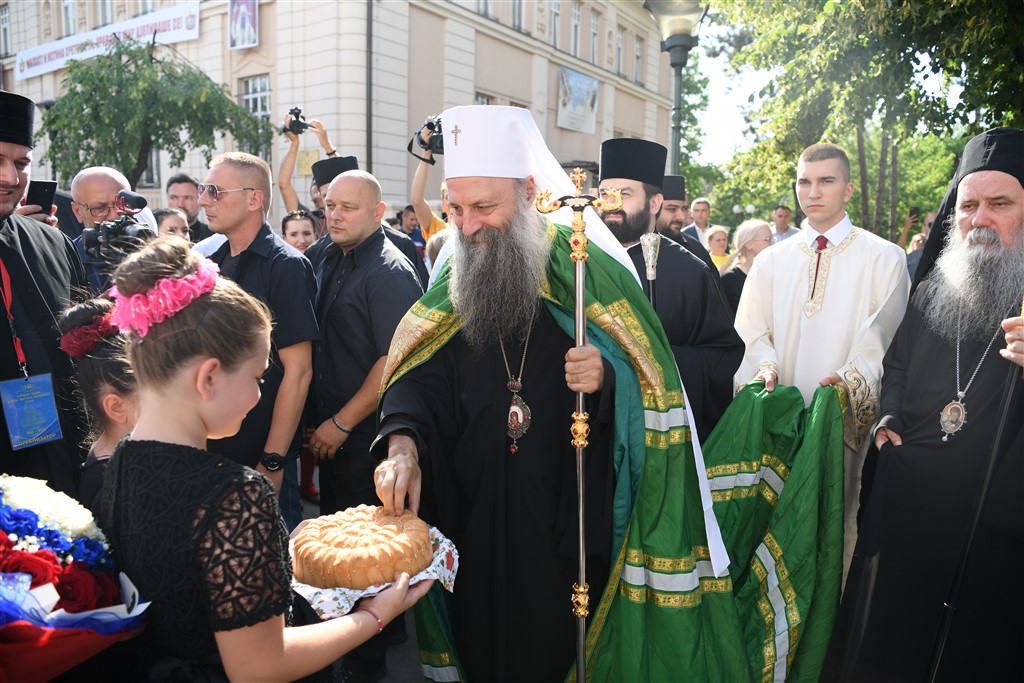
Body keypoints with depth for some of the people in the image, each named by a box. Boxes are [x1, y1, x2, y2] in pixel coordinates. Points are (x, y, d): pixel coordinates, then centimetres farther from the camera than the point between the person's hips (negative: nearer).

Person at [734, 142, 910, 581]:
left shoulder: (884, 259, 4)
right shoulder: (770, 262, 13)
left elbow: (884, 335, -5)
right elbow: (751, 332, 10)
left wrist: (852, 380, -23)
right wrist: (765, 365, -11)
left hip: (847, 424, -2)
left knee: (839, 527, 0)